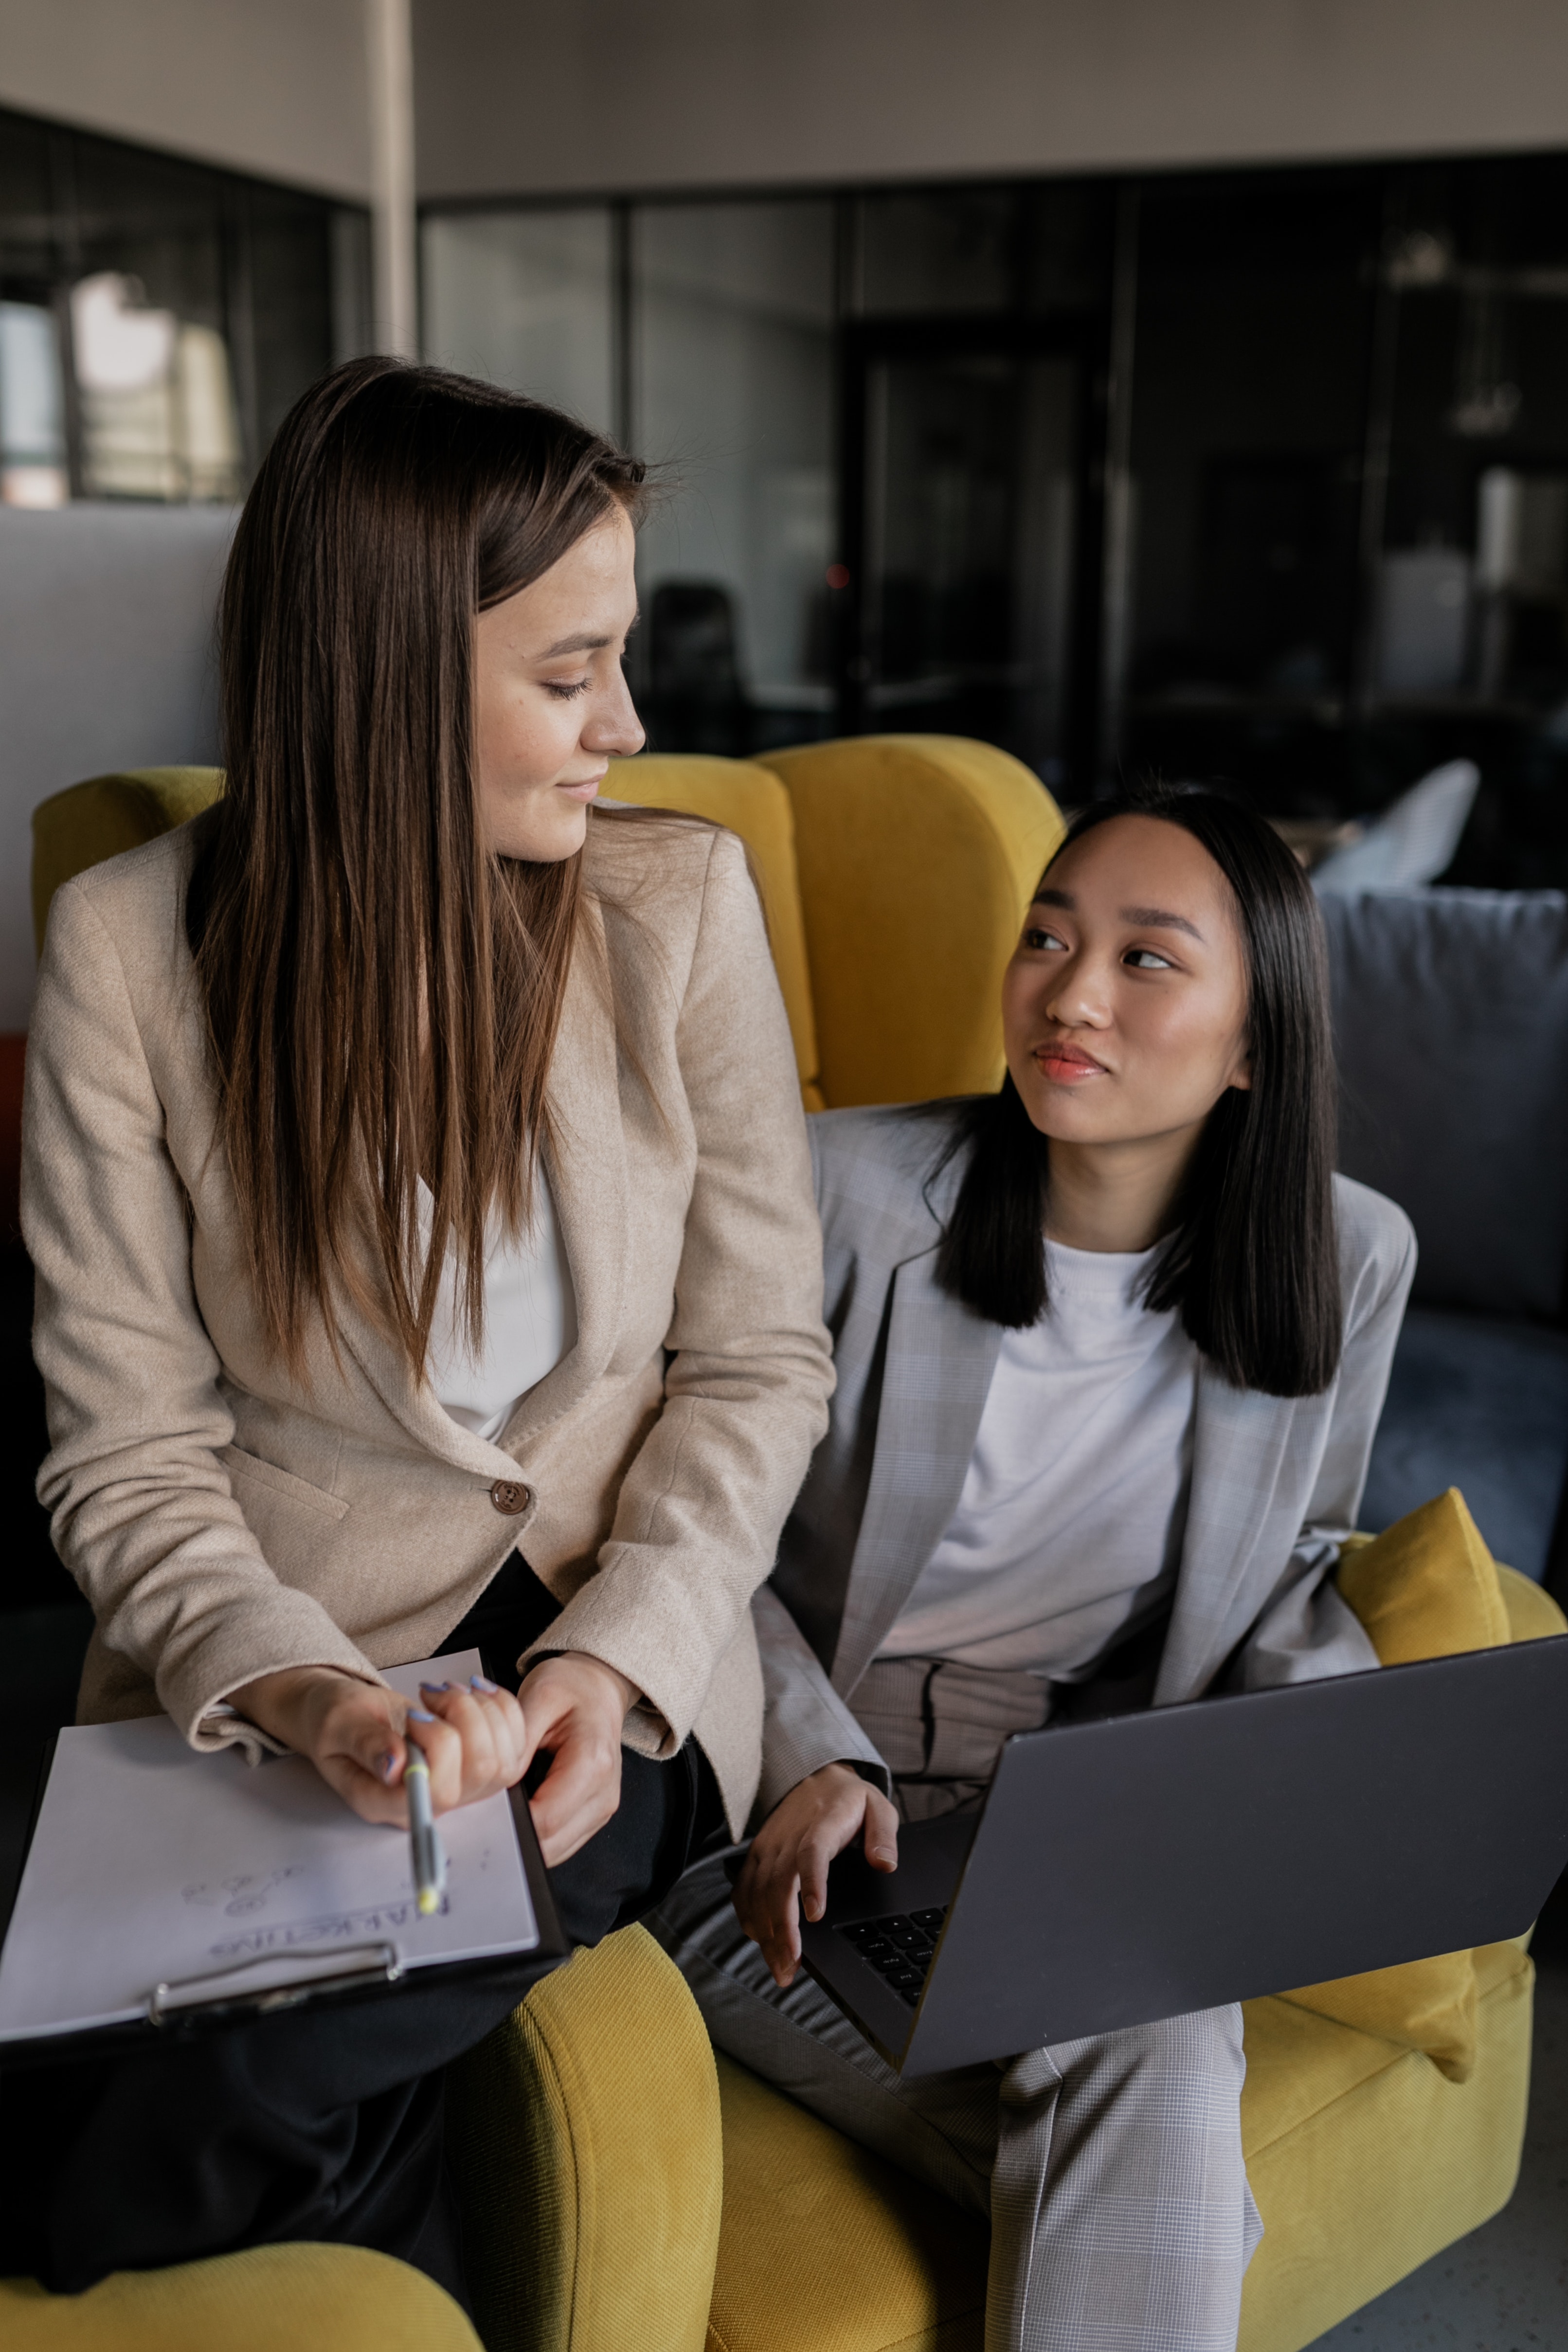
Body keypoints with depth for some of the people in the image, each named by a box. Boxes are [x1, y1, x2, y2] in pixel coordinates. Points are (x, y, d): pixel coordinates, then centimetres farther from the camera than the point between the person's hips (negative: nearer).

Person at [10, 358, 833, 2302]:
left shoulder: (681, 899, -3)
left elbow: (760, 1362, 0)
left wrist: (615, 1662, -14)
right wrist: (307, 1692, -23)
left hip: (604, 1675, -1)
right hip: (263, 1680, 2)